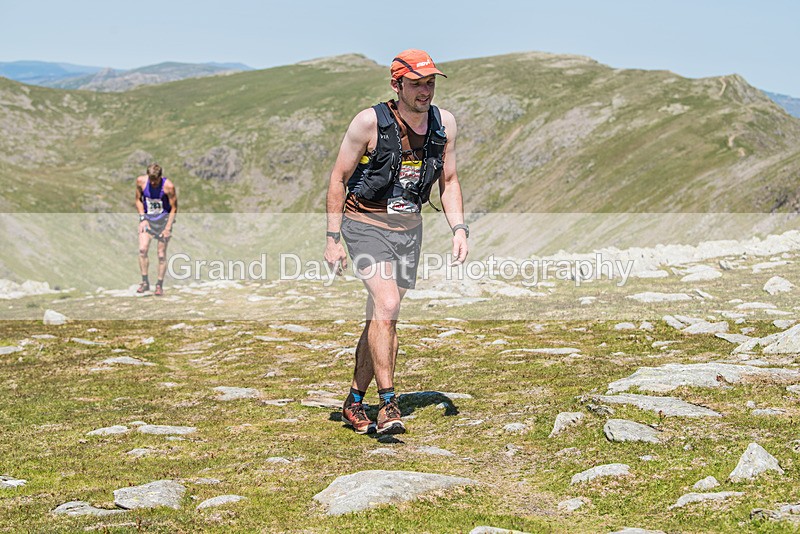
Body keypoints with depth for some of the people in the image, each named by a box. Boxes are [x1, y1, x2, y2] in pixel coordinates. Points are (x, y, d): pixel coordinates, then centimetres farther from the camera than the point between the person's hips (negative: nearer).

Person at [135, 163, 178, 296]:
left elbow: (174, 208, -11)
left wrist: (168, 228, -15)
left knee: (162, 254, -2)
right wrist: (142, 218, -4)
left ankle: (160, 285, 11)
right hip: (147, 218, 3)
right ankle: (145, 282, -3)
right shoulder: (141, 181, -10)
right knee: (142, 249, -14)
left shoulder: (168, 186, -19)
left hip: (163, 219, -2)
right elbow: (138, 200, 6)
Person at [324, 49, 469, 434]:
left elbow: (448, 181, 10)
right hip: (365, 224, -5)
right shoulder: (370, 122, -17)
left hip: (408, 228, 5)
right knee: (387, 306, -23)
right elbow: (339, 177, -8)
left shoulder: (443, 124, -2)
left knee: (381, 317, 10)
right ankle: (387, 405, -19)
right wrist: (333, 239, -10)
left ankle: (355, 403, 22)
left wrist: (459, 228, -4)